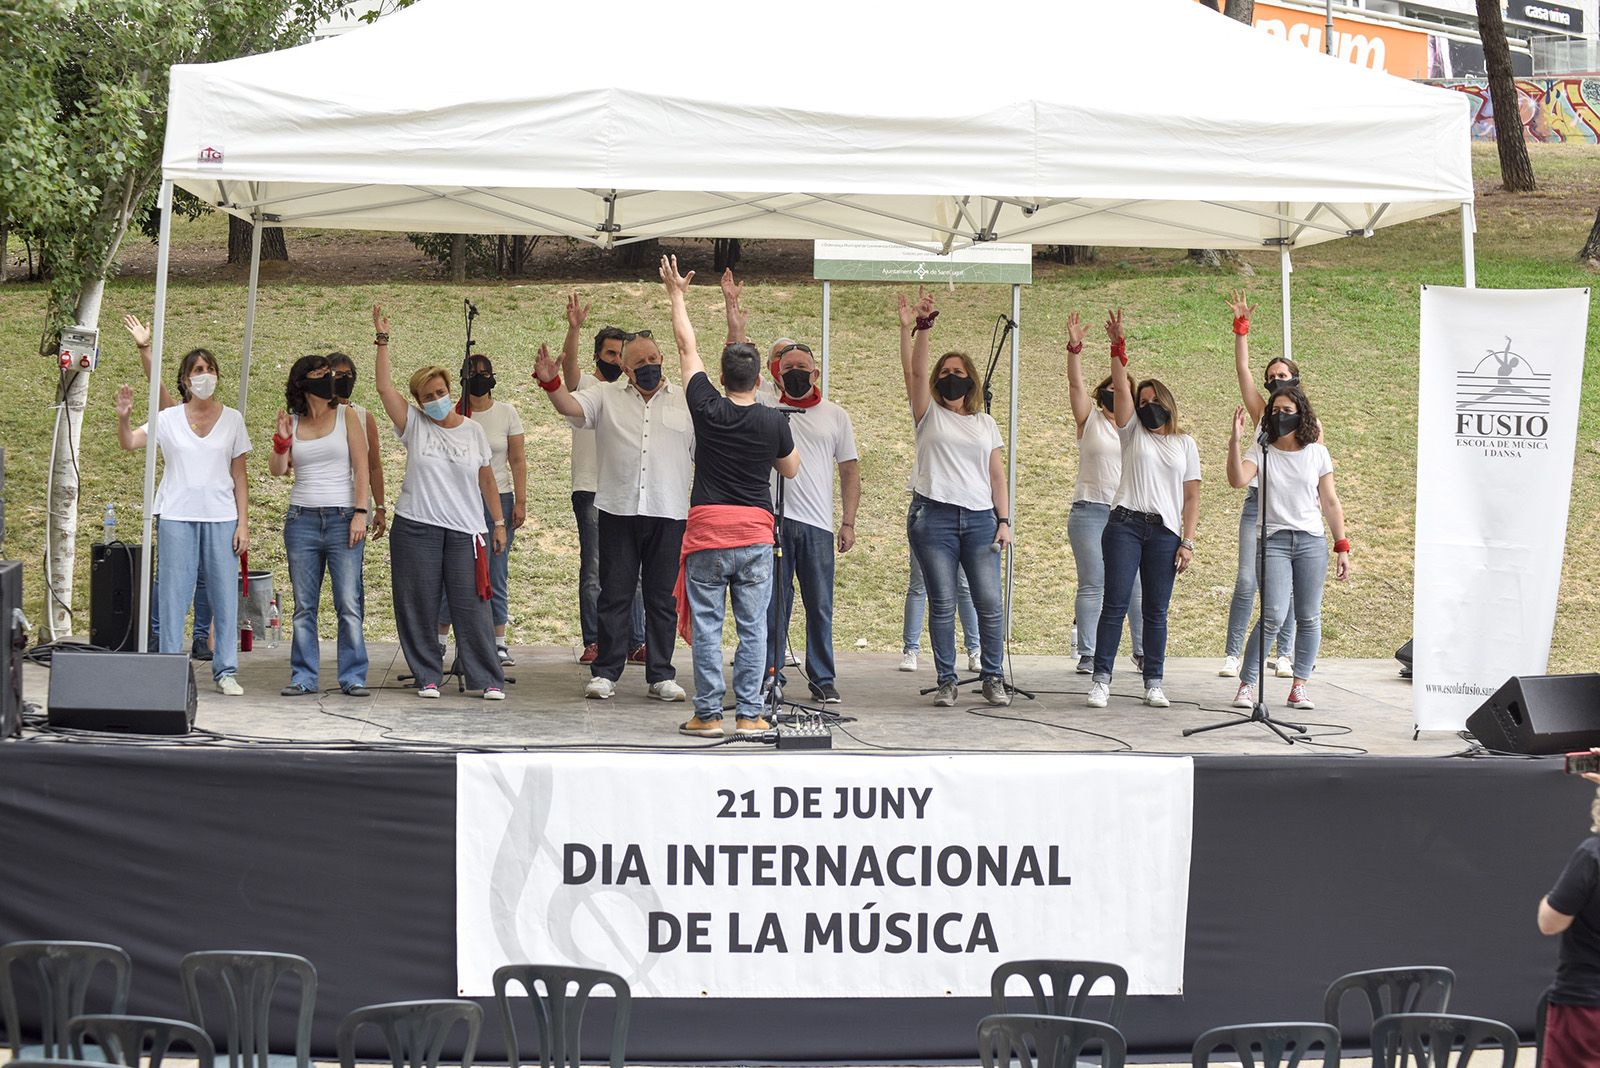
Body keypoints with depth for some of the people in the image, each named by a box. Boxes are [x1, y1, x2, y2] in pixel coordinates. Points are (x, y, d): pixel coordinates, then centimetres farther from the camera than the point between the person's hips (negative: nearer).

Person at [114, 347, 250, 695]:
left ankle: (226, 671, 7)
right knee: (174, 592, -1)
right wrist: (124, 417, -26)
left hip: (221, 516, 1)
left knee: (225, 594, 0)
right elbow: (129, 442, -5)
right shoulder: (169, 419, 5)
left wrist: (243, 522, 3)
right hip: (177, 515, -1)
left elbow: (239, 476, 8)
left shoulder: (232, 419, 8)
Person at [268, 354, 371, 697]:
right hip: (302, 518, 2)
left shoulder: (346, 416, 5)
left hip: (342, 517, -2)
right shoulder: (293, 422, 10)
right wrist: (282, 439, -14)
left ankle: (353, 677, -2)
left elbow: (361, 466, 1)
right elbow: (278, 470, 3)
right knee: (304, 605, 4)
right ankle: (304, 677, 8)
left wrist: (360, 513, -8)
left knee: (349, 603, -6)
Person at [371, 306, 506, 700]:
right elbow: (385, 387, -5)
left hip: (466, 531, 0)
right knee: (419, 605, 2)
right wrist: (382, 339, -8)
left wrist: (498, 523, 11)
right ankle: (427, 677, 12)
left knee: (471, 605, -2)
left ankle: (489, 680, 1)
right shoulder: (414, 425, 4)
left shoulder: (473, 431, 9)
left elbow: (486, 479, 14)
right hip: (416, 528, 0)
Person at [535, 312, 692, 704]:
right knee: (614, 594, 2)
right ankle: (605, 673, 7)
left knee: (663, 598, 4)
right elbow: (570, 406, -8)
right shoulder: (607, 397, 8)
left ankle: (660, 675, 10)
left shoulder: (687, 403, 10)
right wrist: (551, 382, -28)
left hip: (669, 513, 1)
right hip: (618, 510, 0)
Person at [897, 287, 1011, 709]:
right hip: (933, 516, -2)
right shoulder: (929, 414, 9)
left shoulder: (985, 423, 17)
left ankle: (993, 678, 4)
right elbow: (914, 370, -7)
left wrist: (1004, 520, 5)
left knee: (989, 603, -5)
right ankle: (947, 682, 3)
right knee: (942, 605, -3)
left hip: (980, 519, 2)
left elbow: (997, 475, 14)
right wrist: (917, 330, -21)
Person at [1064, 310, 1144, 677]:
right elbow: (1076, 384, -6)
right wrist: (1074, 348, -19)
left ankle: (1144, 652, 8)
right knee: (1092, 585, -4)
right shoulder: (1090, 420, 7)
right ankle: (1088, 654, -1)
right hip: (1091, 511, -2)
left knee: (1137, 587, 1)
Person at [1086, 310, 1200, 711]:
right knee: (1115, 603, -7)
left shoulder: (1185, 444, 13)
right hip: (1125, 524, -1)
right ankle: (1101, 680, -6)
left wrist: (1187, 541, 2)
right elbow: (1122, 388, -2)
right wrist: (1118, 346, -13)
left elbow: (1192, 496, 10)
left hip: (1165, 531, 1)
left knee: (1156, 611, 3)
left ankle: (1153, 683, 7)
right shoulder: (1133, 432, 11)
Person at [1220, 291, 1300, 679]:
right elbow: (1242, 368, 2)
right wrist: (1242, 326, -5)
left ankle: (1283, 655, 11)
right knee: (1246, 580, -9)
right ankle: (1232, 655, -7)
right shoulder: (1261, 413, 9)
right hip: (1259, 502, 0)